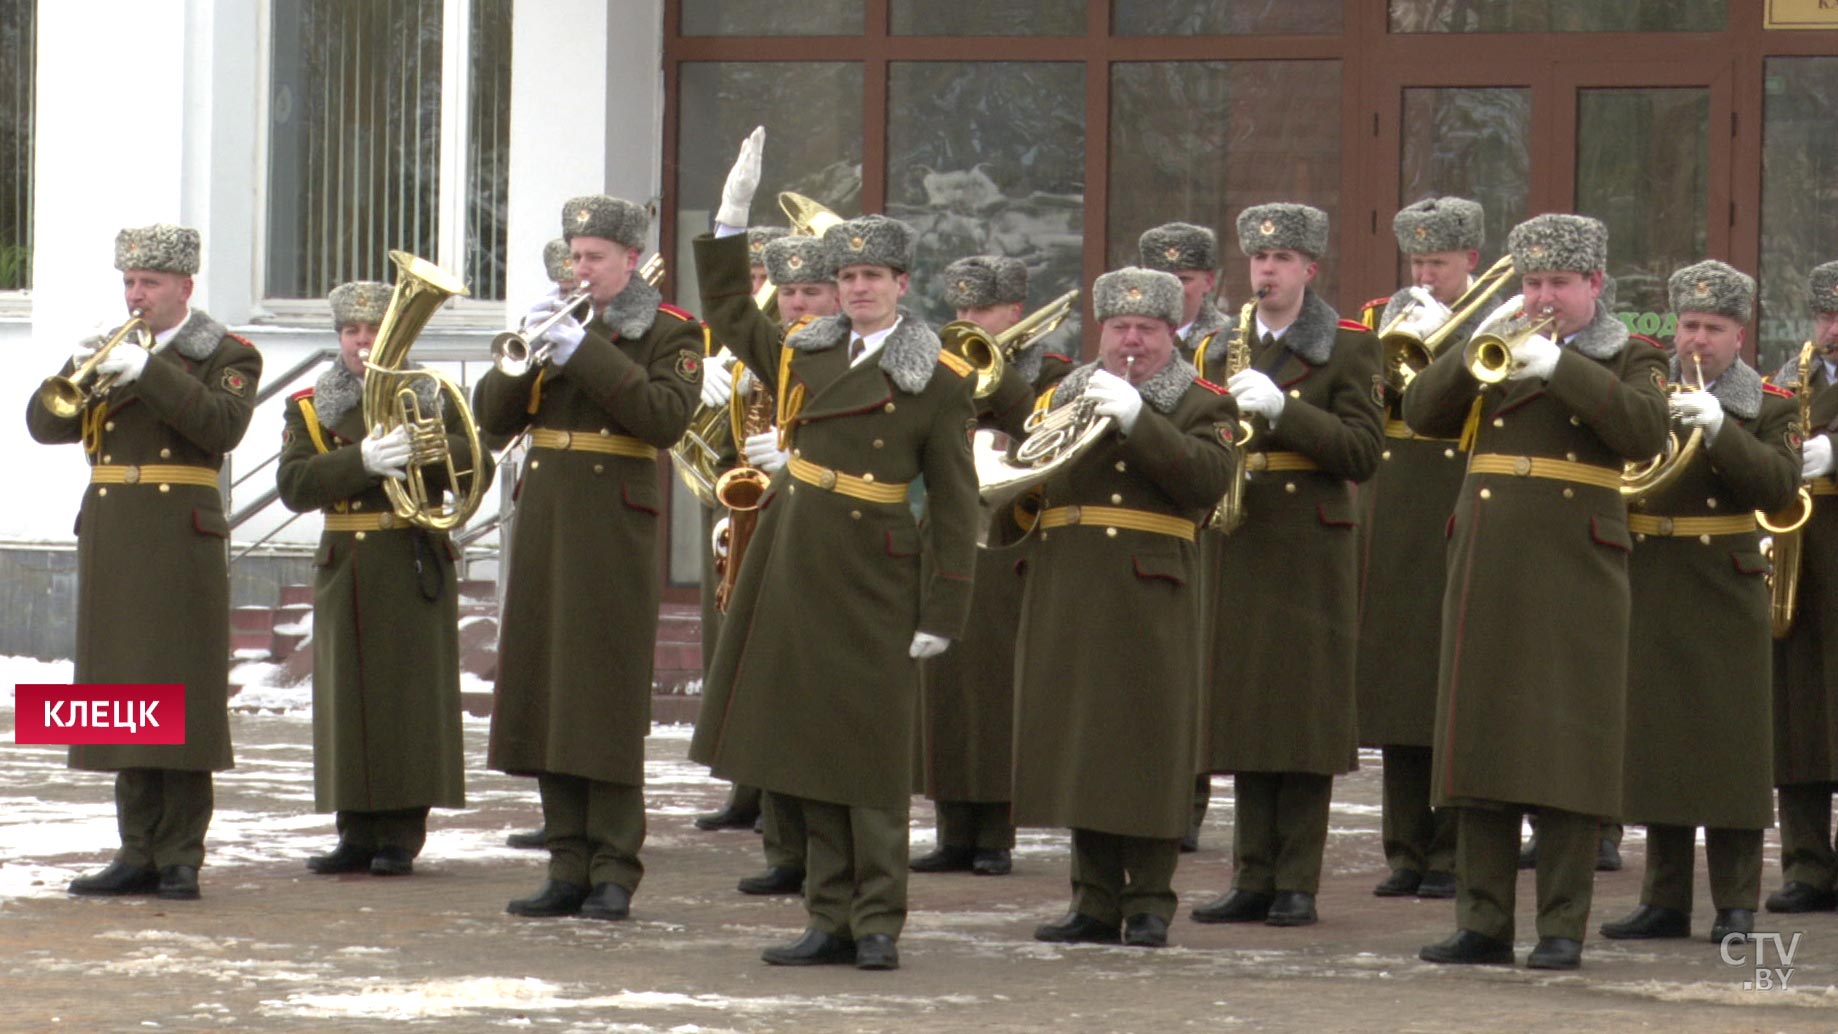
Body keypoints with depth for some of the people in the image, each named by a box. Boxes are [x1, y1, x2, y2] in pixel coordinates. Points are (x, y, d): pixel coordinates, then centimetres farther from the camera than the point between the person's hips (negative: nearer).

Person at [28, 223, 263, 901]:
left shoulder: (225, 357, 3)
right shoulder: (110, 353, 17)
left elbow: (224, 425, -17)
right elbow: (45, 425, 8)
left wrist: (148, 371, -21)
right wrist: (75, 374, -11)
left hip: (181, 541, -5)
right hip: (111, 543, 5)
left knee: (181, 701, -6)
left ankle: (181, 858, -3)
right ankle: (139, 852, 7)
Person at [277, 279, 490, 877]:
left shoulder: (432, 400, 8)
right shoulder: (309, 408, 9)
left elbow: (479, 468, -2)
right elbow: (294, 485, -7)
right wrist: (362, 460, -22)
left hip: (416, 571, -1)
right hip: (345, 572, 1)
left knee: (412, 702, -3)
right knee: (349, 702, 1)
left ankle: (402, 836, 1)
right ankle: (357, 834, 7)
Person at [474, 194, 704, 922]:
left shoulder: (670, 335, 0)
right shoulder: (563, 321, 14)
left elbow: (666, 418, -17)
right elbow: (493, 416, 9)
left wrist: (586, 354, -19)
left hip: (615, 527, -5)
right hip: (544, 524, 5)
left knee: (607, 696, -6)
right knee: (545, 691, 4)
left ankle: (614, 871, -2)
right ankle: (569, 866, 10)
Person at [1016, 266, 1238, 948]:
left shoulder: (1203, 407, 5)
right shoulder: (1066, 397, 19)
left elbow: (1207, 481, -13)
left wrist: (1136, 418, -20)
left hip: (1150, 602, -4)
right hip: (1067, 602, 4)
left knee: (1148, 746, -5)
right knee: (1079, 745, 5)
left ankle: (1150, 902, 2)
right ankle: (1095, 899, 11)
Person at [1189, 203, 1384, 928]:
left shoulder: (1350, 348, 0)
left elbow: (1363, 453, -9)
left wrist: (1281, 411, -19)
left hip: (1310, 552, -4)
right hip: (1236, 548, 4)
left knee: (1304, 714, -4)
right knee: (1243, 708, 3)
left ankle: (1297, 883, 0)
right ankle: (1252, 878, 8)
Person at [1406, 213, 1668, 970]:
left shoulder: (1631, 359, 5)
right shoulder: (1499, 348, 16)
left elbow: (1644, 432, -15)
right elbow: (1422, 414, 6)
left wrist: (1557, 365, -19)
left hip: (1575, 570, -4)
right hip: (1487, 567, 4)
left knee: (1565, 742, -6)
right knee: (1482, 736, 3)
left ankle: (1563, 928, -3)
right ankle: (1483, 922, 7)